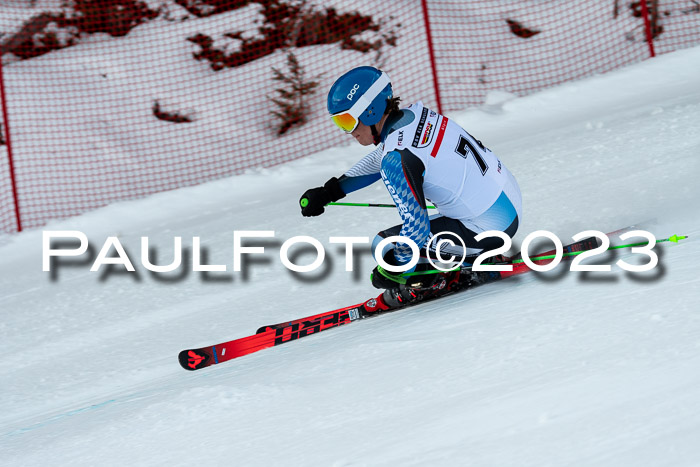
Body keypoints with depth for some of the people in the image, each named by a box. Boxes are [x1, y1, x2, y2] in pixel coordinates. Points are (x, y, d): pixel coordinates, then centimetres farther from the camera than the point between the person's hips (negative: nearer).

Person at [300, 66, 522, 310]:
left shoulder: (397, 158, -22)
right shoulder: (414, 114, 4)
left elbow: (416, 227, -20)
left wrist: (397, 270, -3)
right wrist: (330, 192, 22)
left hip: (488, 229, -9)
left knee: (385, 246, -5)